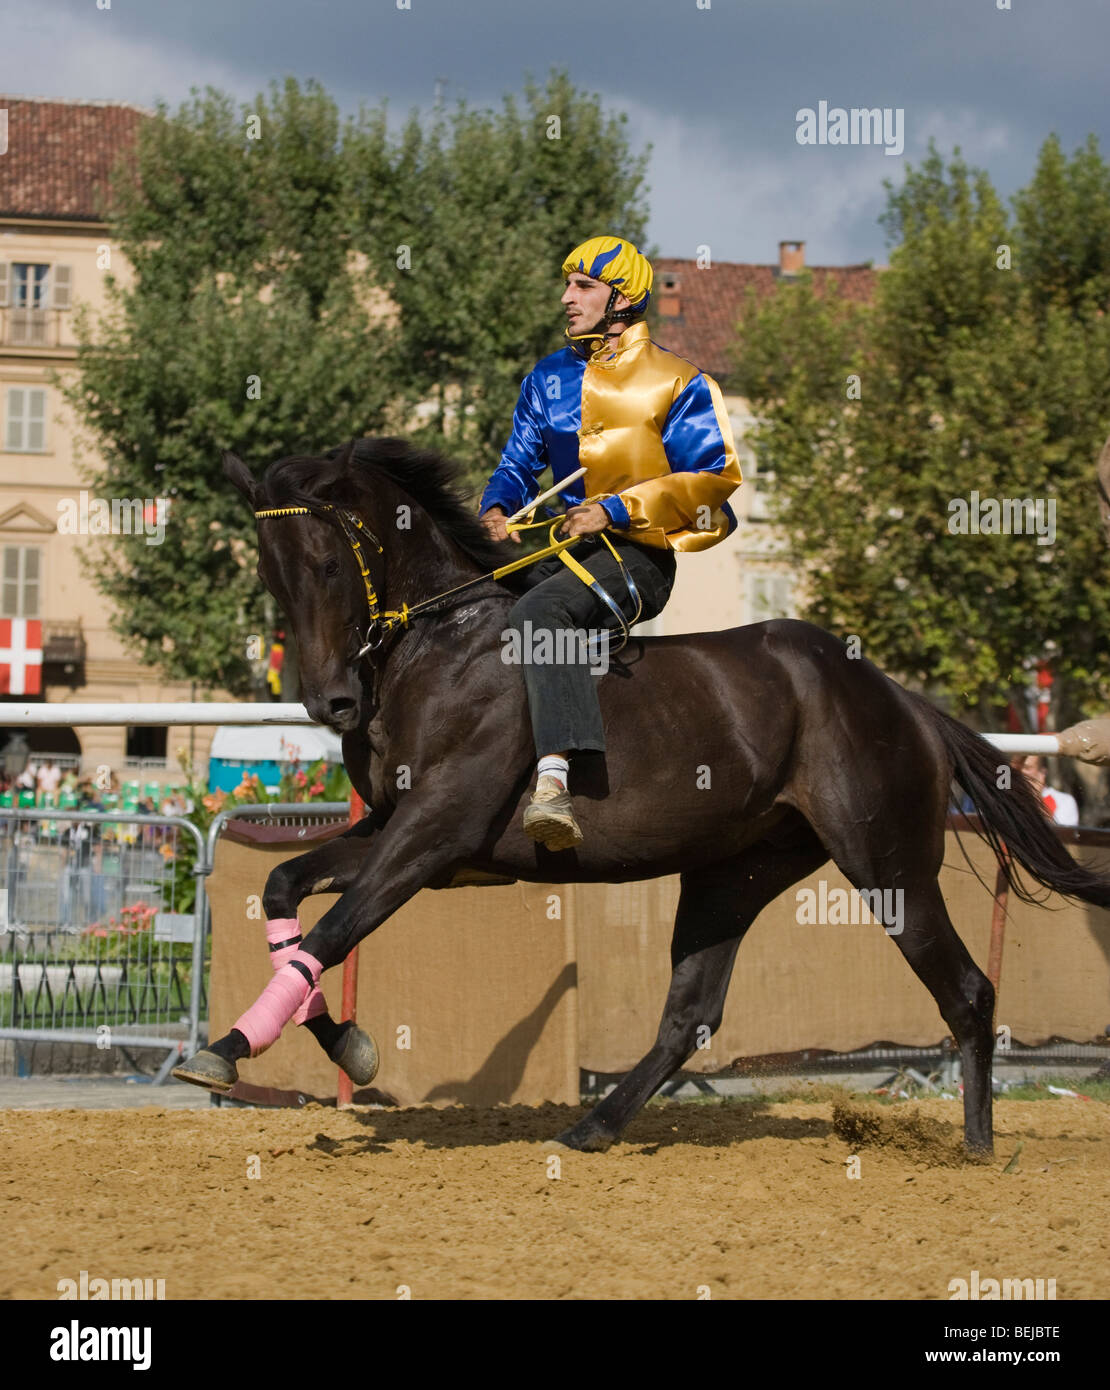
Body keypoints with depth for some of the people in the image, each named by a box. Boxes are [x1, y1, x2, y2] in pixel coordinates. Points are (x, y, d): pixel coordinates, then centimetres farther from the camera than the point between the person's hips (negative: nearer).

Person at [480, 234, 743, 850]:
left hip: (642, 551, -8)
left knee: (538, 613, -35)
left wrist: (616, 509, -16)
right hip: (568, 546, 8)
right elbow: (519, 464, 20)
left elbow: (714, 477, -7)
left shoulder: (676, 382, -2)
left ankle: (553, 781, -52)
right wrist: (497, 509, -4)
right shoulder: (548, 378, 15)